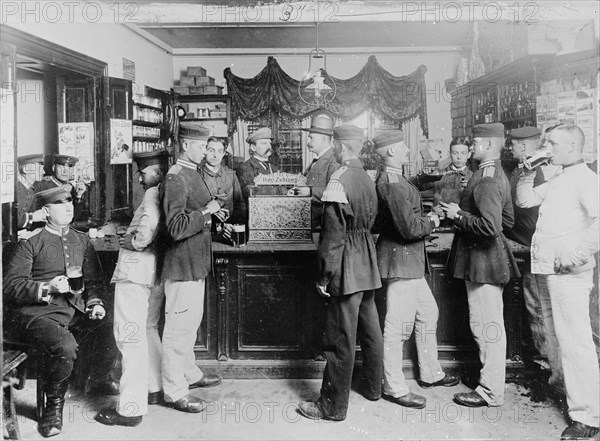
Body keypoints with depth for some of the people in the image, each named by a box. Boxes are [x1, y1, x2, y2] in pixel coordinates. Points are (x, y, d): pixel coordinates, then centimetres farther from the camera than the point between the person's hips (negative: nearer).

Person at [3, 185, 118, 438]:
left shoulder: (82, 241, 17)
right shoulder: (31, 242, 0)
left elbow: (94, 280, 19)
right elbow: (11, 285, -6)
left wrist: (96, 302, 0)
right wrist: (47, 288, -19)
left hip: (78, 311, 6)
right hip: (39, 312, -5)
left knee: (112, 330, -18)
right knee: (65, 347, -34)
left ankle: (98, 381, 15)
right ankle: (53, 405, -4)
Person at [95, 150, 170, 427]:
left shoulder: (153, 194, -13)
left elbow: (149, 225, -29)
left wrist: (136, 242, -11)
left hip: (136, 270, -10)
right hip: (155, 273, 10)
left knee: (131, 337, -6)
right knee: (148, 331, 22)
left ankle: (131, 408, -3)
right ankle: (154, 389, 34)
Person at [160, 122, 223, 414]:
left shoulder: (192, 174, 12)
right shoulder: (176, 178, -18)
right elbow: (176, 228, -26)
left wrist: (212, 214, 11)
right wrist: (206, 212, -22)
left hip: (195, 263, 10)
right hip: (182, 265, -10)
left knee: (190, 323, 21)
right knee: (179, 327, -1)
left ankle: (189, 374, 37)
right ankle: (174, 391, 10)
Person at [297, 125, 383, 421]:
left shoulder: (339, 180, -18)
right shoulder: (367, 178, 7)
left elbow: (333, 235, -19)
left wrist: (325, 276, -14)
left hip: (347, 267, -9)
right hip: (367, 263, 9)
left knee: (341, 339, -1)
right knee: (370, 328, 19)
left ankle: (333, 406, 10)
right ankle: (372, 387, 36)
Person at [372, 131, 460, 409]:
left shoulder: (388, 180, 11)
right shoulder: (393, 184, -21)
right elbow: (410, 228, -24)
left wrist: (423, 219, 8)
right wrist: (431, 222, -6)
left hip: (410, 262, 11)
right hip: (401, 260, -11)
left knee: (428, 313, 20)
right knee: (398, 325, -1)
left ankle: (430, 373, 35)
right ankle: (394, 387, 12)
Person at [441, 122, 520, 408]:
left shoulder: (486, 181, -20)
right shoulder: (497, 175, 13)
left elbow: (490, 226, -30)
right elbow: (507, 220, 19)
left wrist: (459, 215, -18)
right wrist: (463, 214, 13)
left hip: (482, 260, -11)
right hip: (489, 259, 11)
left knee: (486, 326, -2)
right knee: (490, 324, 19)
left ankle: (490, 392, 9)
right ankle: (491, 380, 32)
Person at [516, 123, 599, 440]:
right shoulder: (557, 180, 18)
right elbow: (524, 200, 25)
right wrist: (528, 172, 12)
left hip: (568, 273, -9)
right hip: (546, 270, 9)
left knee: (574, 342, -6)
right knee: (557, 337, 18)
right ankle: (565, 387, 33)